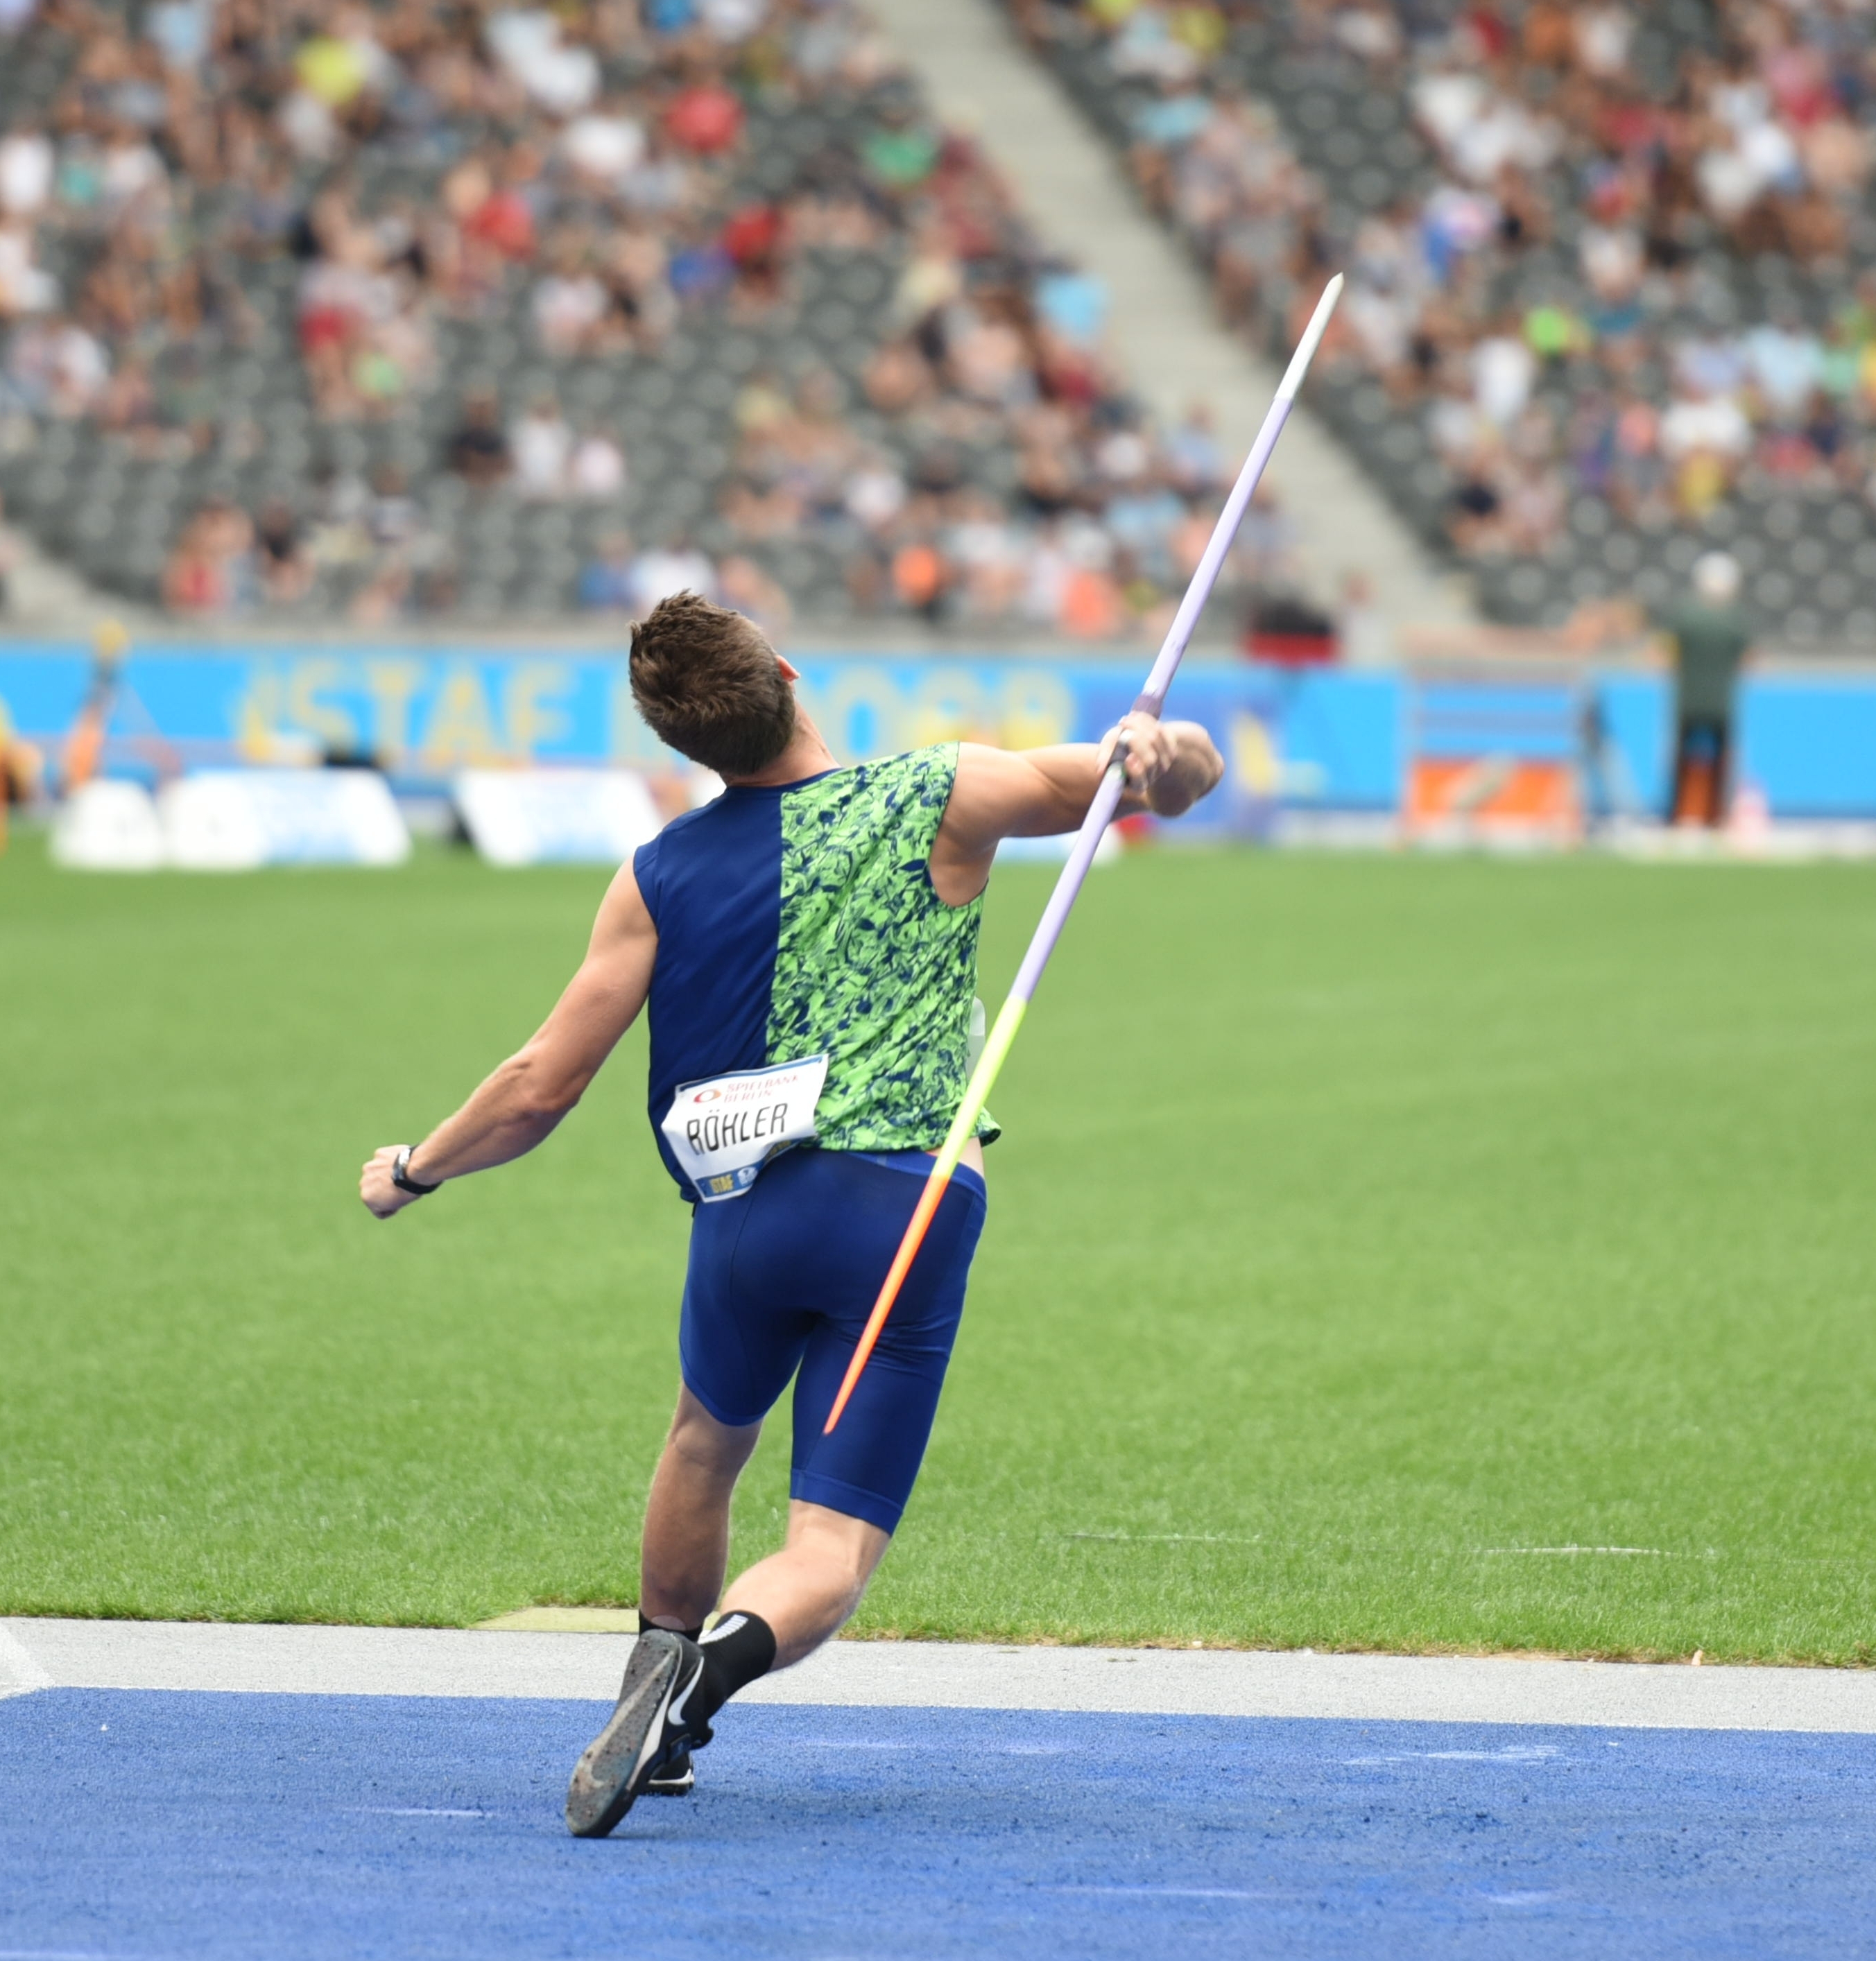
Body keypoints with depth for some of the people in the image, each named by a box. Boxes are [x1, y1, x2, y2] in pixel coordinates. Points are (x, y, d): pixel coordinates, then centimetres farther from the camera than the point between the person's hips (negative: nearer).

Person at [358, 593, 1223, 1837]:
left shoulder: (660, 875, 6)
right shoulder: (945, 800, 4)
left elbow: (542, 1090, 7)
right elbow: (1187, 771, 4)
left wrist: (413, 1171, 23)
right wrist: (1159, 749, -20)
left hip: (746, 1210, 2)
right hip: (910, 1216, -2)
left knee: (710, 1438, 33)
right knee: (834, 1551, -4)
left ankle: (657, 1688, 39)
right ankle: (719, 1658, -34)